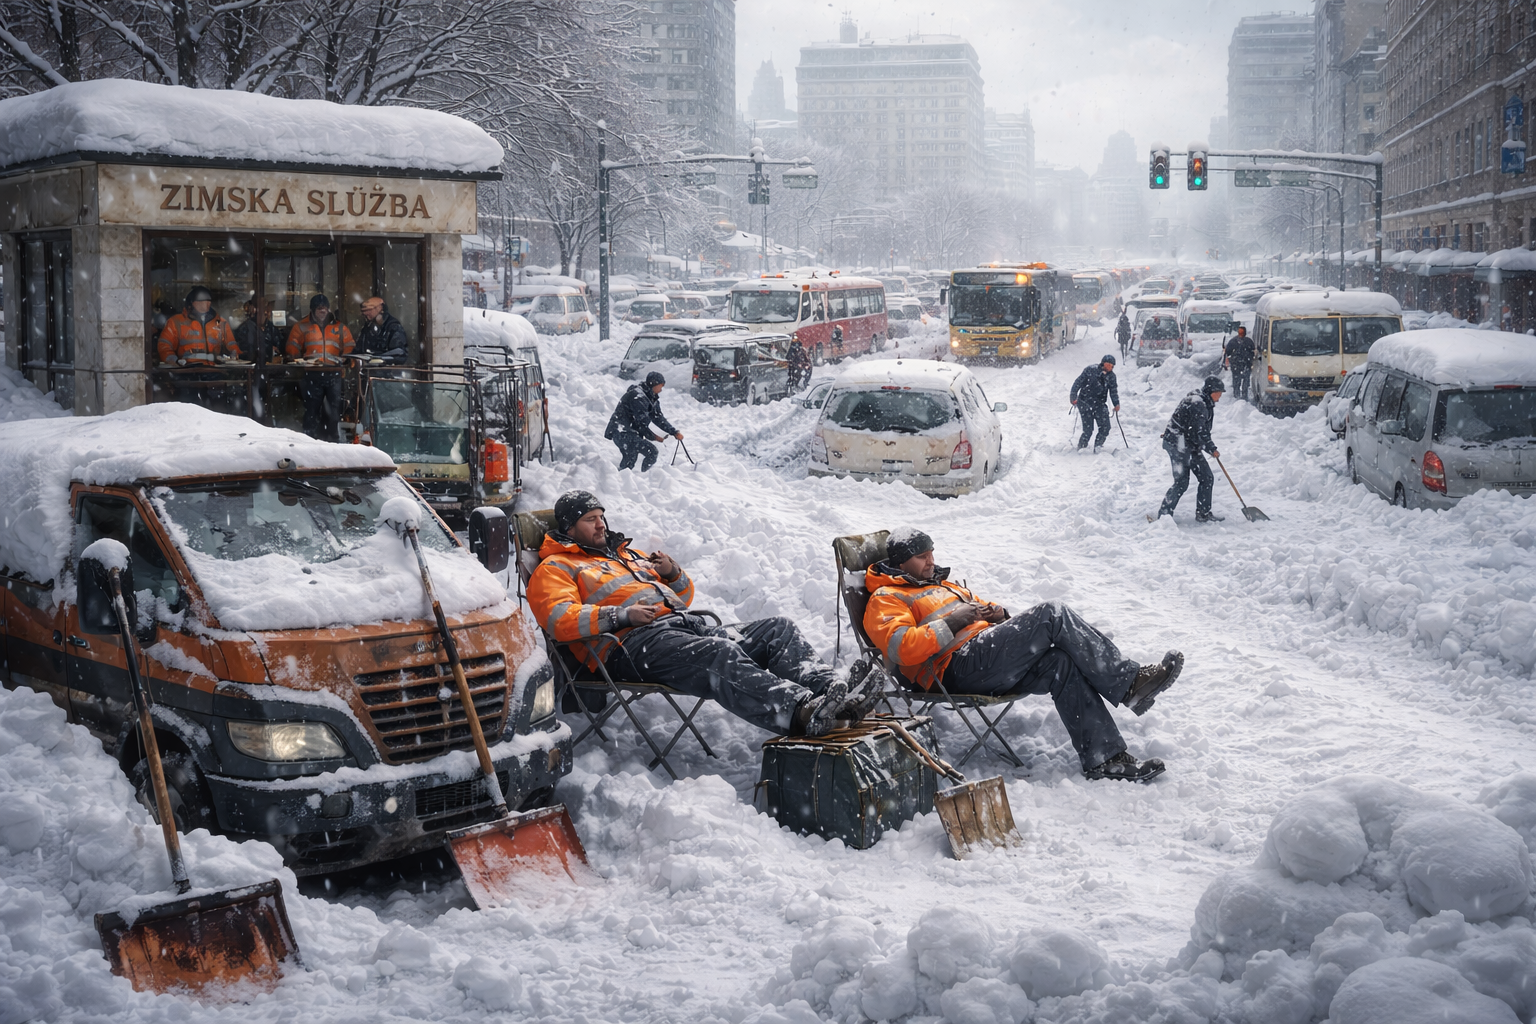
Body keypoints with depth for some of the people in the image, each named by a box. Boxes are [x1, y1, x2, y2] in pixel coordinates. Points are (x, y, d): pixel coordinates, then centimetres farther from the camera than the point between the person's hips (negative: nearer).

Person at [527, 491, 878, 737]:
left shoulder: (625, 554, 36)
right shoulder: (555, 569, 14)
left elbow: (683, 597, 36)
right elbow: (560, 620, -7)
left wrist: (674, 574, 13)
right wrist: (622, 615, -15)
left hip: (684, 625, 8)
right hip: (634, 643, -8)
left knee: (779, 631, -11)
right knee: (721, 655, -37)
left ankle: (833, 689, -34)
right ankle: (803, 714, -58)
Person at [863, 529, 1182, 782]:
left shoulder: (941, 585, 33)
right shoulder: (885, 599, 6)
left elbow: (977, 606, 35)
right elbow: (903, 648, -13)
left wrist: (995, 613, 10)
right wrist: (953, 622, -13)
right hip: (959, 666, -9)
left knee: (1061, 664, -21)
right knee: (1053, 614, -20)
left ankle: (1104, 758, -24)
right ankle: (1128, 683, -20)